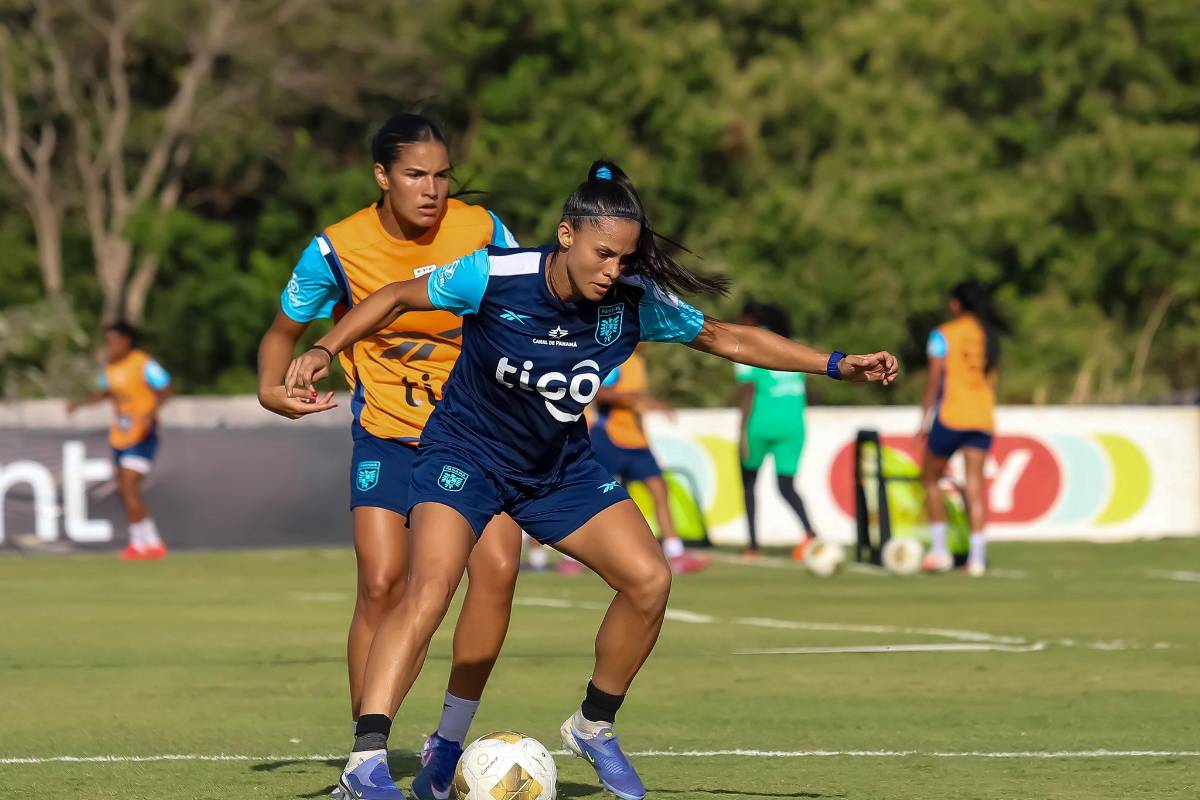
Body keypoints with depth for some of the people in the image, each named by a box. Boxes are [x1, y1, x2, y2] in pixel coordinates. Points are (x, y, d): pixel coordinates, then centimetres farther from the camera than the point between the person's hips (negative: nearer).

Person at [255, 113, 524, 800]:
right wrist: (273, 387, -17)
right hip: (387, 434, -1)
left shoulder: (481, 231, -8)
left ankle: (450, 744, -1)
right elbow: (285, 332, 3)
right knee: (382, 583, -15)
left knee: (497, 568, -17)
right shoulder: (338, 249, -11)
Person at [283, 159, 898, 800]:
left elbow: (726, 338, 0)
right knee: (429, 590, -27)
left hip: (559, 465, 5)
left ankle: (593, 727, 15)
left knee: (649, 581, -7)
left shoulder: (635, 302, -15)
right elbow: (397, 298, -9)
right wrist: (324, 350, -19)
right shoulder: (494, 278, -25)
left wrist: (837, 365, -3)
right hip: (466, 452, -5)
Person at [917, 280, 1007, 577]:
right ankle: (977, 557, -6)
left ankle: (939, 549, 6)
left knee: (931, 480, 12)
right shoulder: (989, 336, 11)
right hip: (983, 418, 4)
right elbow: (991, 380, 14)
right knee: (974, 488, 2)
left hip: (951, 415, -4)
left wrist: (925, 421, -2)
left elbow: (934, 380, -7)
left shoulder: (944, 334, -4)